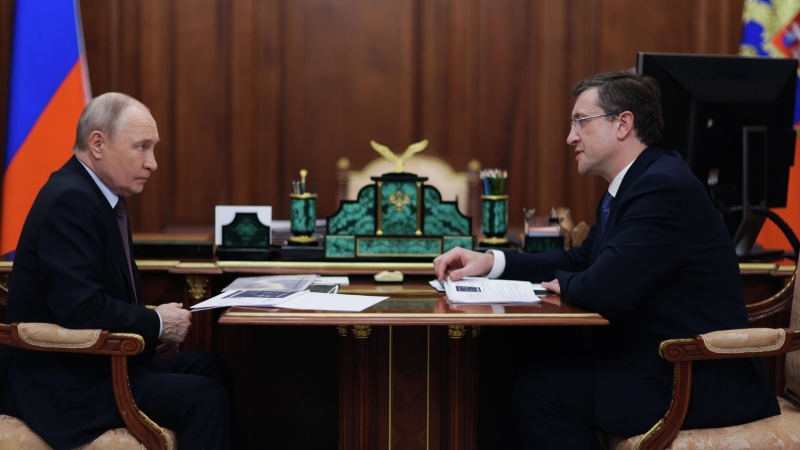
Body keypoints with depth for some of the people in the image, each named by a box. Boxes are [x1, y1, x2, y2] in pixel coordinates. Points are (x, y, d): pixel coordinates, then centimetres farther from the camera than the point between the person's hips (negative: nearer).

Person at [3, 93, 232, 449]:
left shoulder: (98, 193, 10)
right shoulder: (69, 200, -21)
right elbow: (81, 308, -30)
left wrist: (152, 328, -2)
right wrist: (158, 324, -16)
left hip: (92, 358, 10)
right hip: (64, 384, -10)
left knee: (213, 370, 10)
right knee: (205, 397, -18)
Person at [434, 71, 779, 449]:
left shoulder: (664, 187, -21)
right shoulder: (638, 182, 11)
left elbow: (604, 289, -28)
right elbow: (579, 261, 15)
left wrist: (562, 283, -5)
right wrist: (490, 262, 2)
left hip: (702, 386, -10)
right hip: (667, 364, 10)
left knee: (539, 388, -16)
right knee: (521, 365, 8)